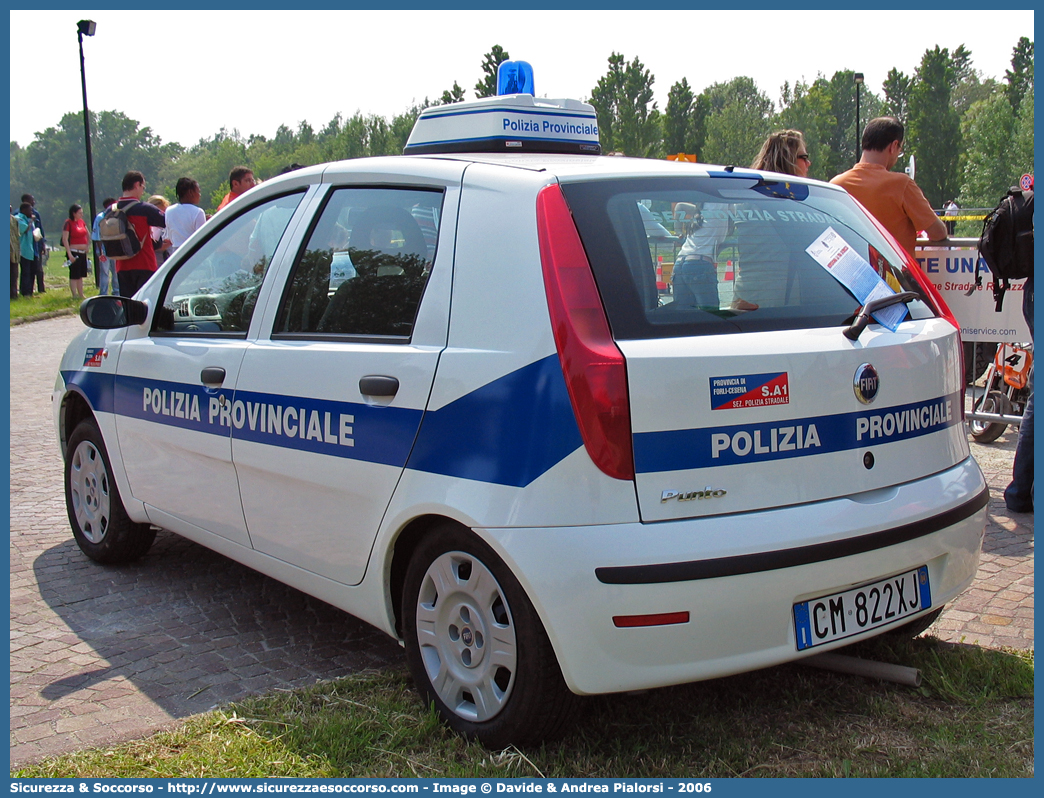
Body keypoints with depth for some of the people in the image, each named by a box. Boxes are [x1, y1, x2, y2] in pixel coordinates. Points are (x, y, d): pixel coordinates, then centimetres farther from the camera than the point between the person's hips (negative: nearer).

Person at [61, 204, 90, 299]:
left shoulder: (81, 221, 9)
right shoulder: (68, 223, -11)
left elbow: (87, 235, 24)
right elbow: (65, 239, -16)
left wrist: (87, 246, 14)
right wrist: (69, 254, -20)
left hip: (83, 252, 7)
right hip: (74, 252, -7)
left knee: (80, 275, 12)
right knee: (74, 276, -4)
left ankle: (81, 295, 17)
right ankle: (74, 295, -2)